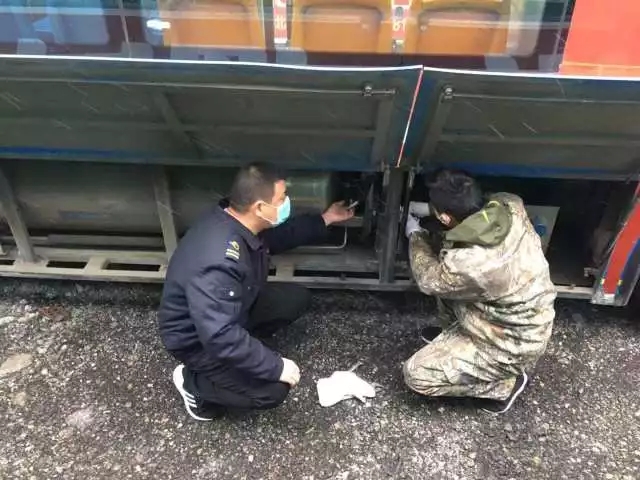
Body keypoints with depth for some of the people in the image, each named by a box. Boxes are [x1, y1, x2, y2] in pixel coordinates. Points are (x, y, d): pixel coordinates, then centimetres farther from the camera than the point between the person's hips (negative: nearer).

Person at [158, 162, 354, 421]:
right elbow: (220, 337, -40)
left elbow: (279, 236, 10)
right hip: (198, 339, -8)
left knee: (296, 298, 4)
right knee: (273, 390, -17)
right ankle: (193, 382, 4)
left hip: (231, 310, 8)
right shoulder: (218, 262, -40)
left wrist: (325, 220, 11)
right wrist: (277, 367, -31)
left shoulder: (238, 221, -12)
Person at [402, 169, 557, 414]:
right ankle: (451, 335, 29)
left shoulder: (468, 265, -38)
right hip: (525, 320, 8)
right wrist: (428, 209, 10)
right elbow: (470, 209, 8)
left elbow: (429, 279, -14)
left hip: (511, 346, -8)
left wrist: (416, 235, 1)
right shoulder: (509, 207, -19)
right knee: (444, 268, 10)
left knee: (416, 375, -4)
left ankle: (505, 384, 8)